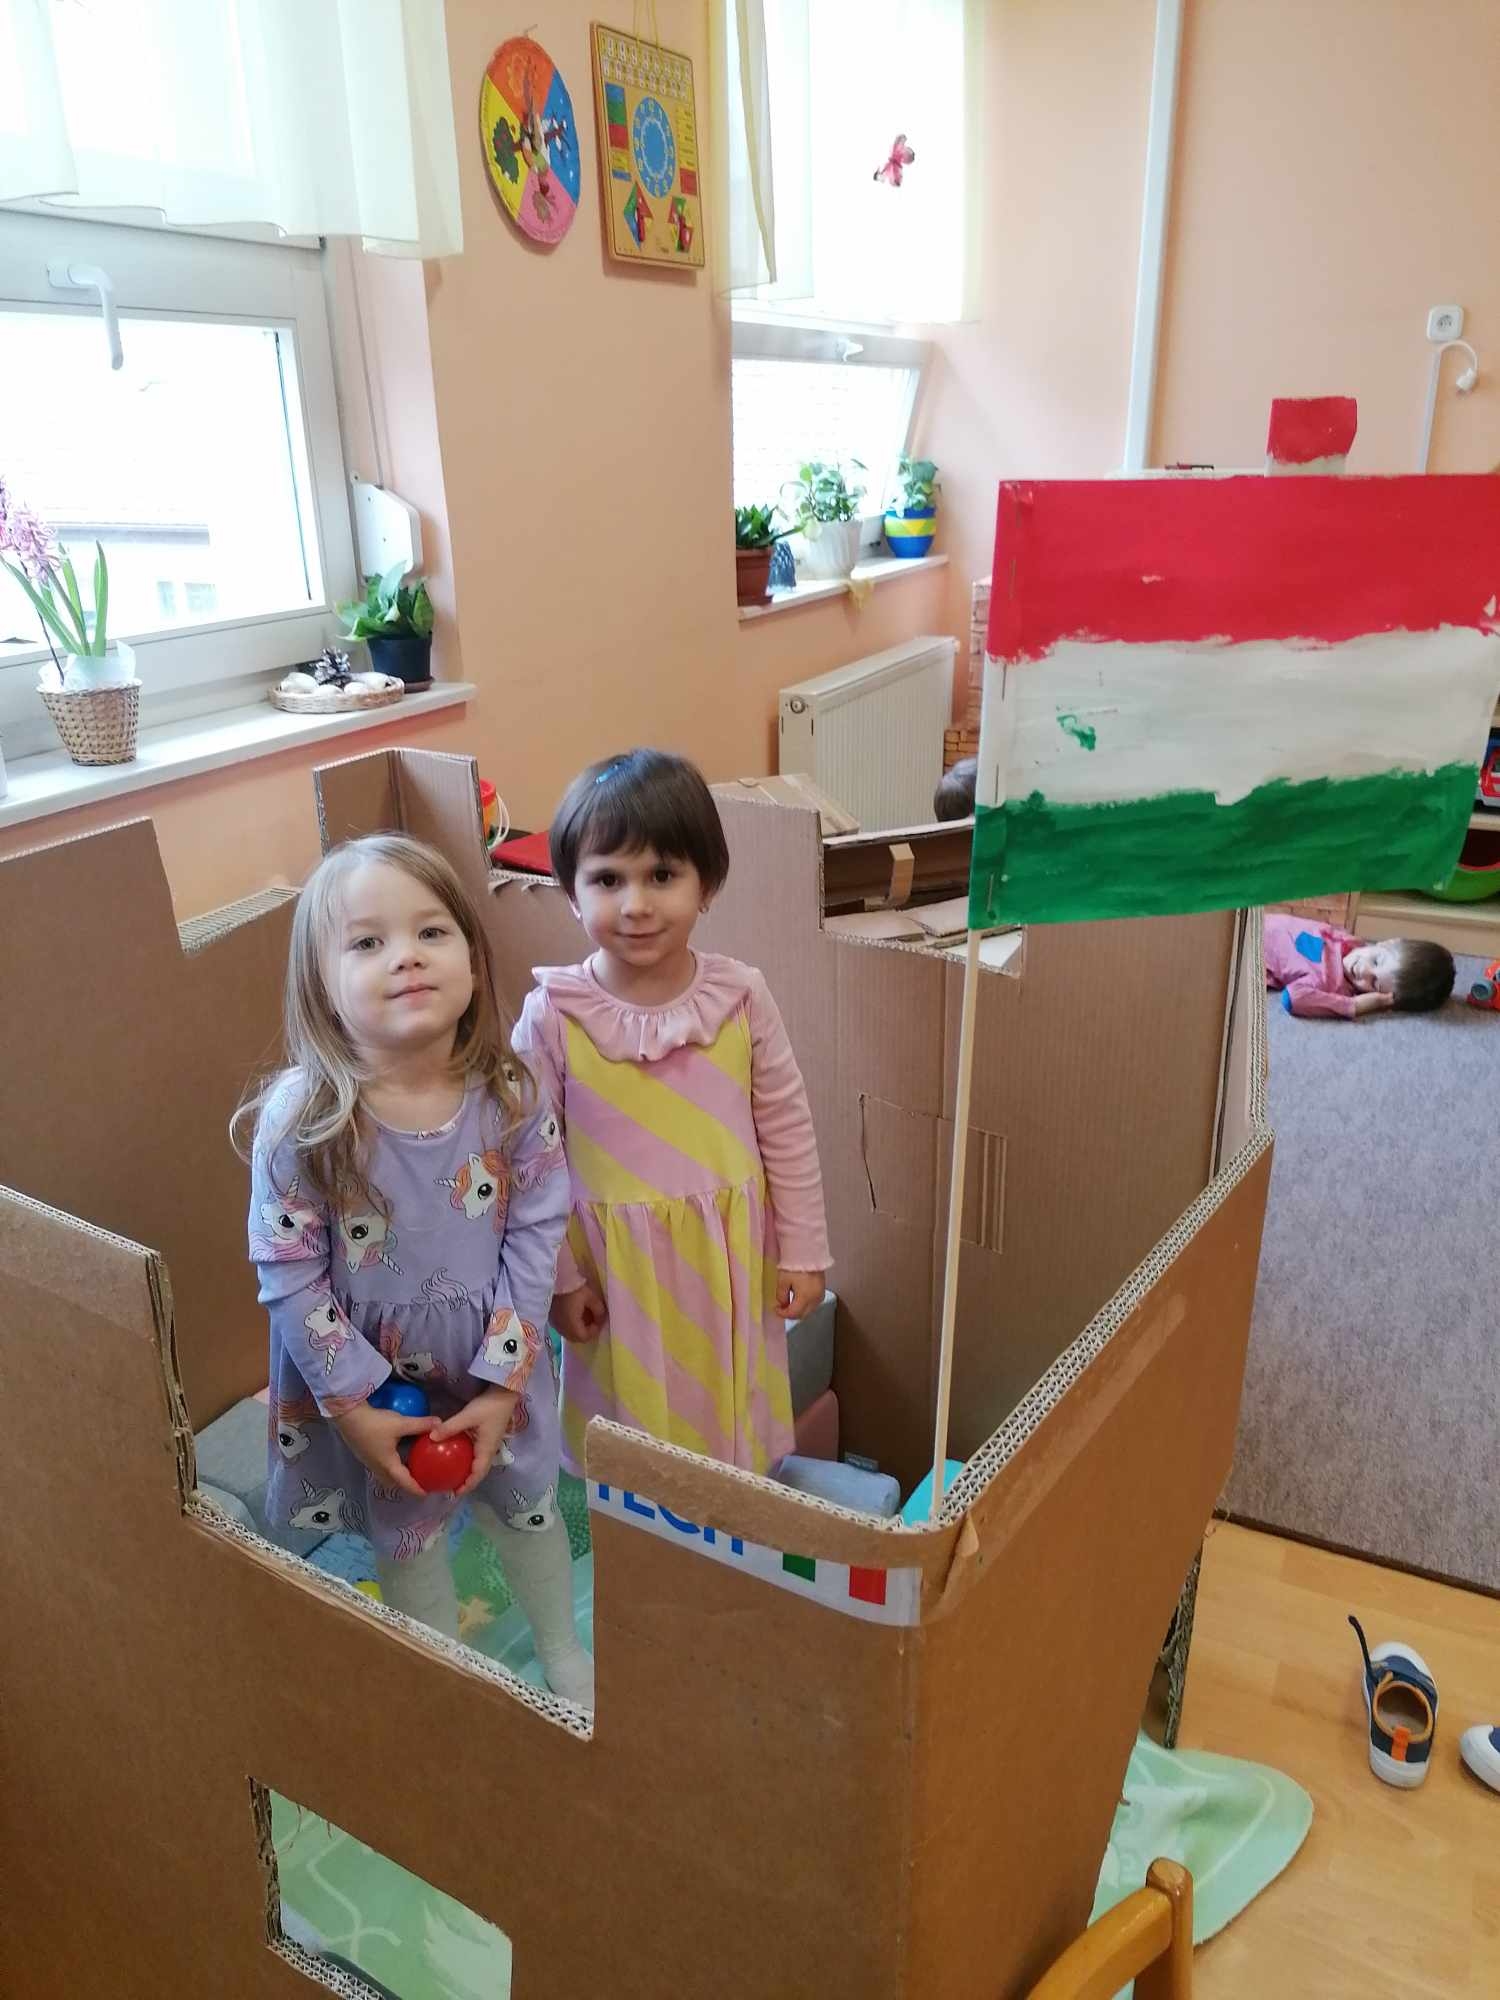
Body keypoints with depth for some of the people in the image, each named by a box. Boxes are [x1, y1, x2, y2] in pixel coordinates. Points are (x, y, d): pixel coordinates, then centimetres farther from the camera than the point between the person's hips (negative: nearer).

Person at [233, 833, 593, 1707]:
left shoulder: (512, 1097, -19)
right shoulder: (302, 1120, -25)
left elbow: (536, 1236, -12)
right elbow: (288, 1273, -17)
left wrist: (501, 1384, -13)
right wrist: (353, 1405, -15)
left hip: (499, 1371, 2)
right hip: (374, 1385, -1)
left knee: (528, 1505, 24)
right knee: (406, 1535, 22)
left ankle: (564, 1651, 53)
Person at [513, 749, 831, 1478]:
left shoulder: (740, 995, -11)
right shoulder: (552, 1015, -15)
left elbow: (787, 1128, -2)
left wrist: (804, 1251, 2)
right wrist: (559, 1277, -1)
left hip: (729, 1254, 1)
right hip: (617, 1265, -1)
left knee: (733, 1415, 21)